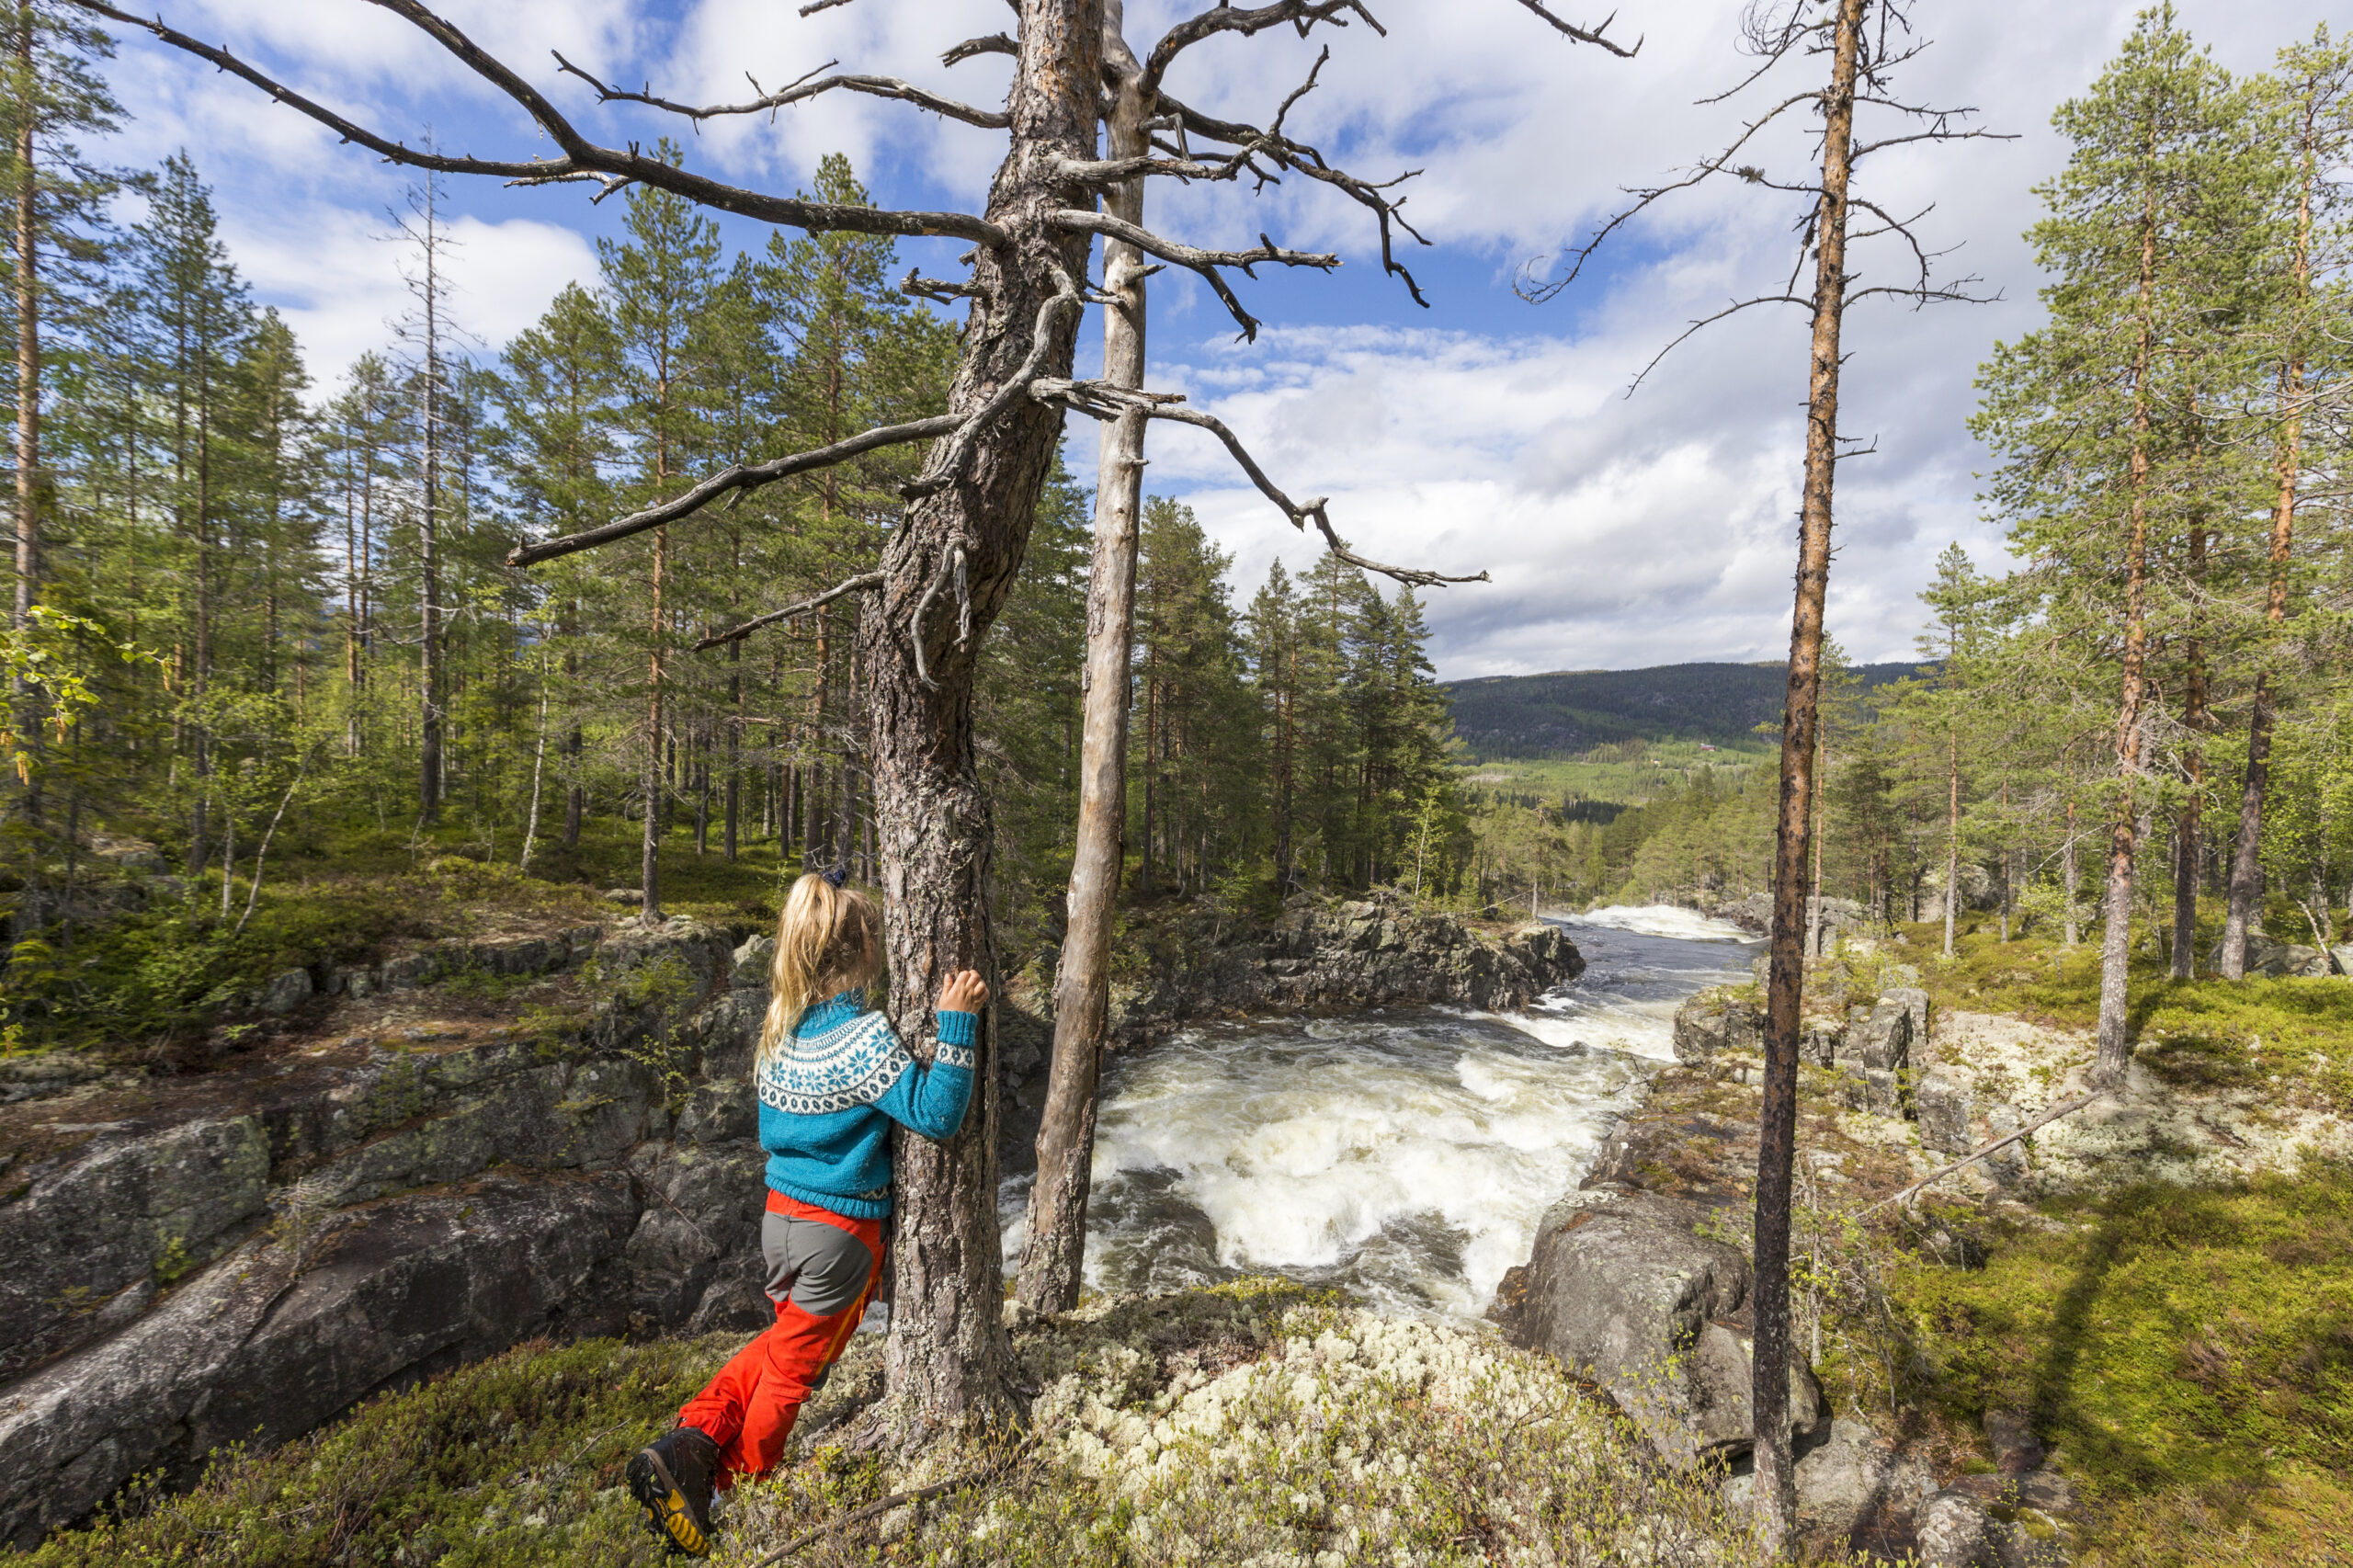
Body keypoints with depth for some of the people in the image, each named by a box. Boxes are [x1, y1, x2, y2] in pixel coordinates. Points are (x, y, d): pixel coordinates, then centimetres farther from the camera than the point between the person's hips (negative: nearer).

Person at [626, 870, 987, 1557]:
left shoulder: (780, 1028, -2)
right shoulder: (865, 1037, -26)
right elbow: (936, 1114, -27)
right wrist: (957, 1023, -29)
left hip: (781, 1212, 7)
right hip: (840, 1229, -7)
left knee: (787, 1338, 30)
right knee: (794, 1364, 17)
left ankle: (694, 1440, 20)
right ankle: (730, 1487, 33)